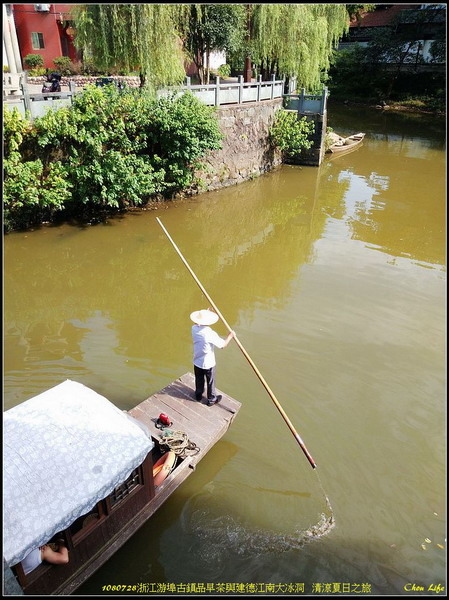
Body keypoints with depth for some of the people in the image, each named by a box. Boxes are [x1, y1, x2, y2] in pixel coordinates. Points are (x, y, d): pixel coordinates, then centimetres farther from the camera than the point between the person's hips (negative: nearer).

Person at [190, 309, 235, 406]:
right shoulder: (210, 334, -30)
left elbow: (198, 325, 12)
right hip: (208, 363, -5)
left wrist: (206, 313, 13)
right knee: (210, 382, 18)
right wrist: (230, 336, -4)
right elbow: (223, 344, -19)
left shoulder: (194, 329, -14)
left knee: (199, 380, 26)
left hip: (197, 362, 5)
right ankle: (211, 399, 36)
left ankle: (198, 395, 46)